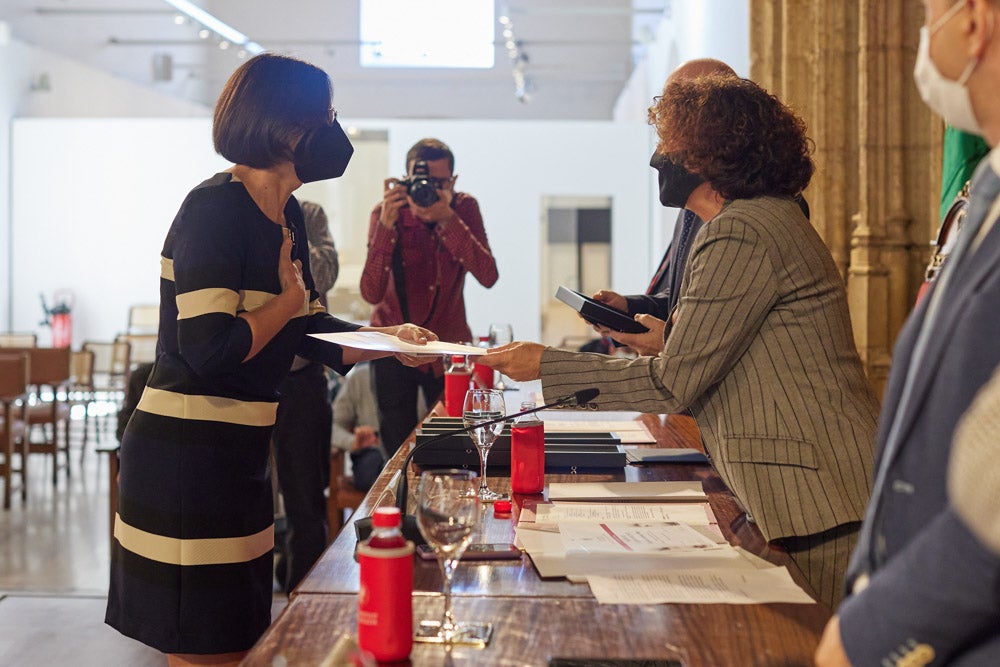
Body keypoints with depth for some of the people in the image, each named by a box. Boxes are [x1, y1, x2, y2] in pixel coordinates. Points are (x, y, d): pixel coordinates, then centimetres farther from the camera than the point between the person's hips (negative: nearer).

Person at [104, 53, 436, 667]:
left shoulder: (286, 214, 11)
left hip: (240, 456, 9)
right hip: (187, 459, -9)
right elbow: (208, 349, -26)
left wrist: (387, 340, 2)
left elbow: (309, 333, 17)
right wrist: (289, 300, -10)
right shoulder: (216, 208, -18)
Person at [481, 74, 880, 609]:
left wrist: (546, 365, -9)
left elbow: (674, 384, -16)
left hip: (816, 507, -10)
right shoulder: (772, 217, 18)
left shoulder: (740, 233, -15)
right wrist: (672, 343, 20)